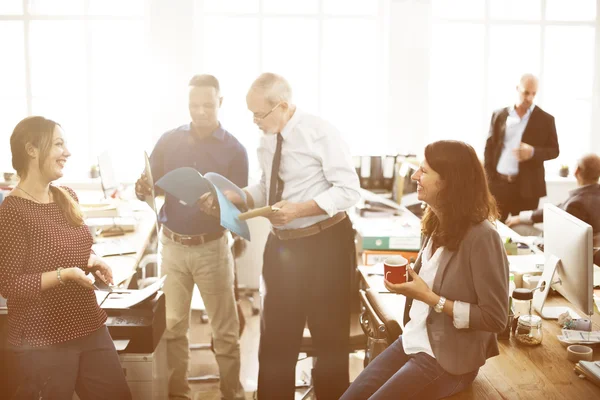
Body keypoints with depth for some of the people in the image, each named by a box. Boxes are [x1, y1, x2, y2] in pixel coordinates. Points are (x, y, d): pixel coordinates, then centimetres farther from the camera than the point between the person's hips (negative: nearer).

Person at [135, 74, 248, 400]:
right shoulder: (168, 141, 2)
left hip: (212, 247, -2)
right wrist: (143, 189, -17)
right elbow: (151, 186, 6)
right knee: (172, 325, 10)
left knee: (225, 328, 5)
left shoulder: (234, 149, -4)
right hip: (172, 245, 2)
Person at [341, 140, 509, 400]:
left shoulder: (481, 237, -21)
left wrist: (430, 298, -21)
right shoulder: (438, 225, 3)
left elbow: (495, 319, -20)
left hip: (448, 359, -7)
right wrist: (408, 283, -4)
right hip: (412, 341, 7)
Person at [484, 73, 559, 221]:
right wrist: (489, 178, 0)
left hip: (526, 187, -1)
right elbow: (489, 147, 9)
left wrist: (533, 152, -16)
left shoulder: (545, 119, 2)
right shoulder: (499, 115, 8)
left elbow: (554, 150, 4)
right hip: (498, 184, 2)